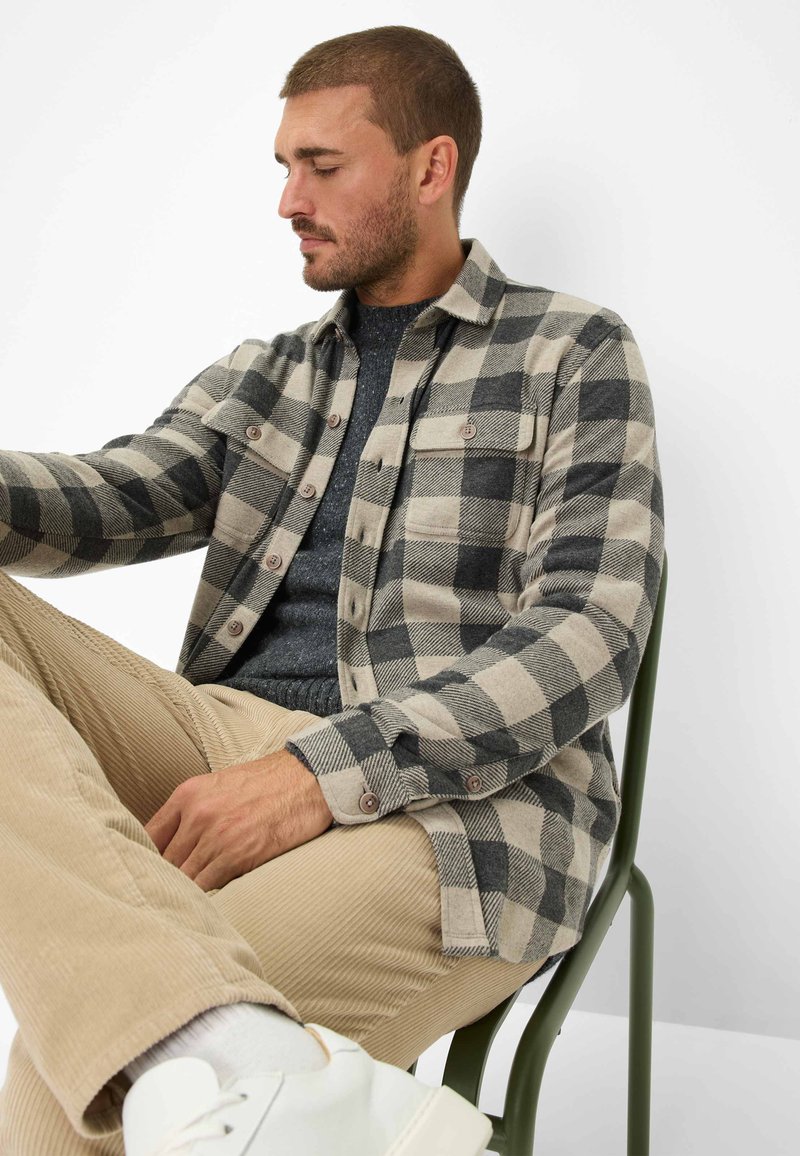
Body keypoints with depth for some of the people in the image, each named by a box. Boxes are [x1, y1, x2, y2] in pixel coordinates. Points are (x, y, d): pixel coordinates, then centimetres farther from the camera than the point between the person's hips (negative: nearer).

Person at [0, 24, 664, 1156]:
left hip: (452, 806, -7)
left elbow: (592, 634, -7)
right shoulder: (261, 376, 24)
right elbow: (121, 496, 6)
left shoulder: (574, 355, 7)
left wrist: (324, 770, -20)